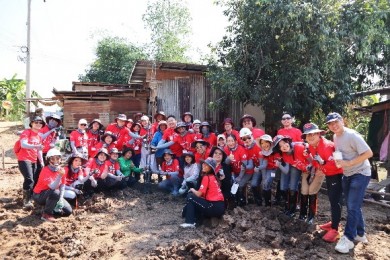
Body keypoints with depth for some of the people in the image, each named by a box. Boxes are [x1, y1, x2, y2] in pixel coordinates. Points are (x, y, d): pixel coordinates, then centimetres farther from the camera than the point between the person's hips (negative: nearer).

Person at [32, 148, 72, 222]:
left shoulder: (61, 170, -7)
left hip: (52, 195, 6)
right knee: (55, 193, -38)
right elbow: (53, 187, -36)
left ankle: (49, 207, 17)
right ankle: (46, 214, -17)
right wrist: (60, 176, -50)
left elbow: (62, 186, -5)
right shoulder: (45, 170, -25)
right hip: (39, 195, -6)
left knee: (68, 211, -4)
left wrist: (60, 199, -17)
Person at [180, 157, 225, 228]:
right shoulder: (213, 177, 16)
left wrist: (192, 190, 9)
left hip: (214, 207, -9)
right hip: (220, 207, 9)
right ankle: (197, 220, 14)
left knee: (190, 196, -2)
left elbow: (199, 194, -9)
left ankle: (190, 222, -4)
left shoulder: (206, 177, -9)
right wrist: (194, 191, 9)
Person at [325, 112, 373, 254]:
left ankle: (348, 239, -1)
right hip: (347, 174, 8)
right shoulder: (335, 137, 4)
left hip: (361, 173, -8)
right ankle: (360, 234, 30)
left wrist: (348, 163, -26)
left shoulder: (352, 135, -21)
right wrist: (336, 160, -4)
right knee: (352, 206, 15)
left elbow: (368, 153, -24)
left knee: (352, 207, -9)